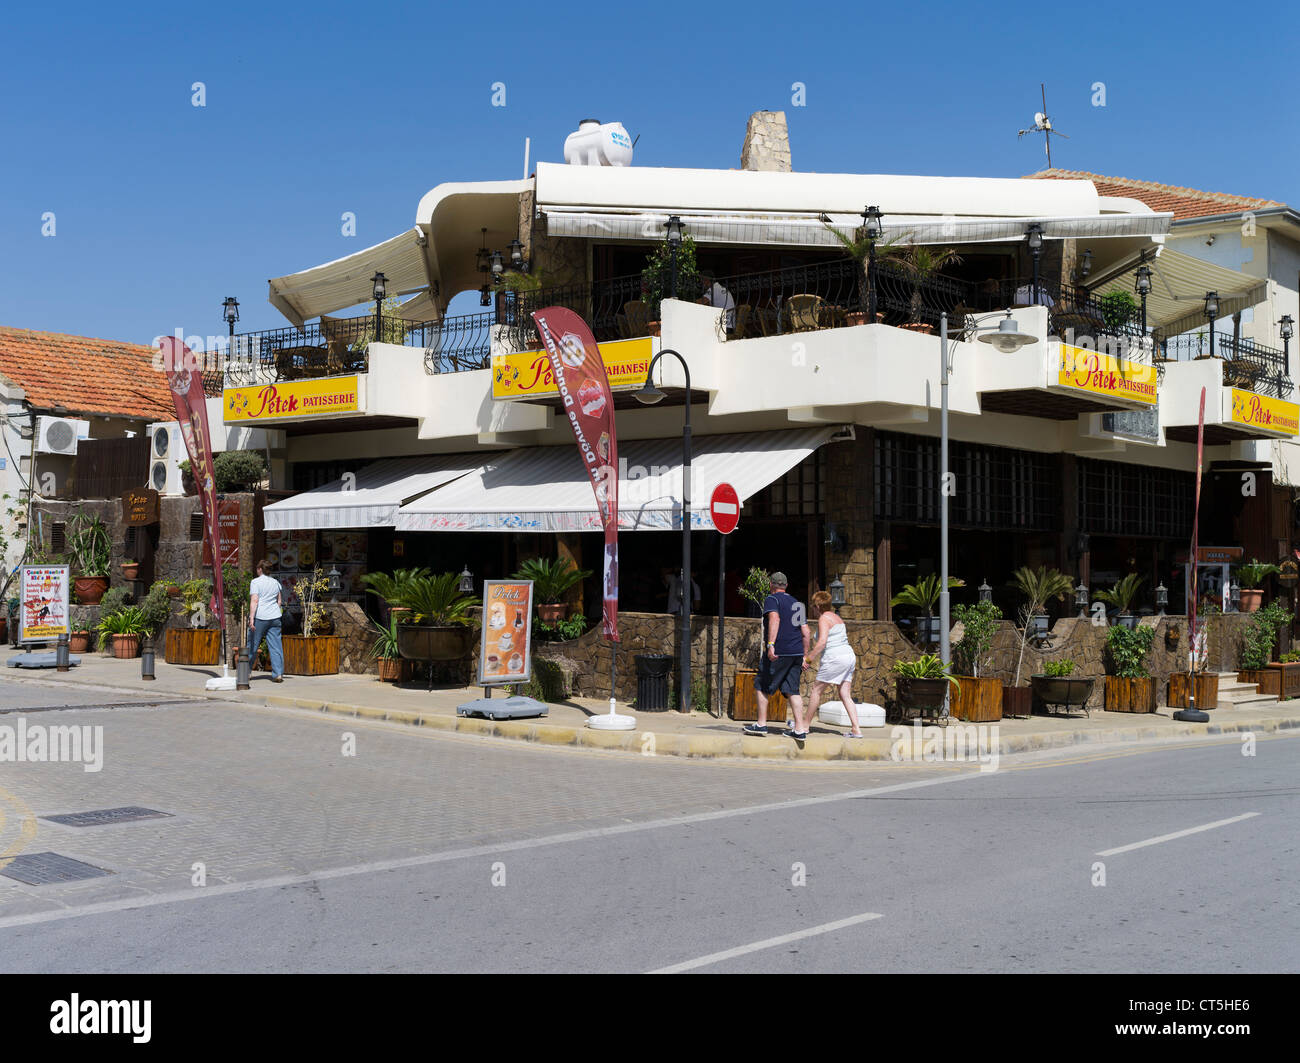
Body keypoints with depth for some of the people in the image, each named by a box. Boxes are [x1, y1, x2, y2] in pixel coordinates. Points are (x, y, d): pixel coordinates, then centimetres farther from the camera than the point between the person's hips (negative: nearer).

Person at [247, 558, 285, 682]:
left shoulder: (256, 582, -5)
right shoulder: (276, 582, 12)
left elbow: (254, 601, -15)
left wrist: (251, 618, -20)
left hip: (260, 617, -5)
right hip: (275, 617, 5)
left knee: (252, 645, 7)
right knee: (275, 646, 1)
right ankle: (278, 674, -5)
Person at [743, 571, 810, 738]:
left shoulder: (772, 599, -1)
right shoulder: (797, 603, 21)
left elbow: (775, 619, -20)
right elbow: (805, 632, 19)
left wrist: (771, 644, -27)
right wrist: (805, 656, 23)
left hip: (778, 652, -6)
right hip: (797, 653, 6)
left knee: (761, 686, 7)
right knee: (792, 690, 6)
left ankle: (761, 724, 8)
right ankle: (799, 730, -1)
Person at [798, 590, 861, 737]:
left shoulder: (823, 619, -9)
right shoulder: (836, 617, 19)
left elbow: (822, 643, -21)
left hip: (835, 659, -9)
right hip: (849, 656, 9)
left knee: (816, 689, 5)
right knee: (845, 696, 7)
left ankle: (806, 725, 14)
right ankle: (857, 729, -3)